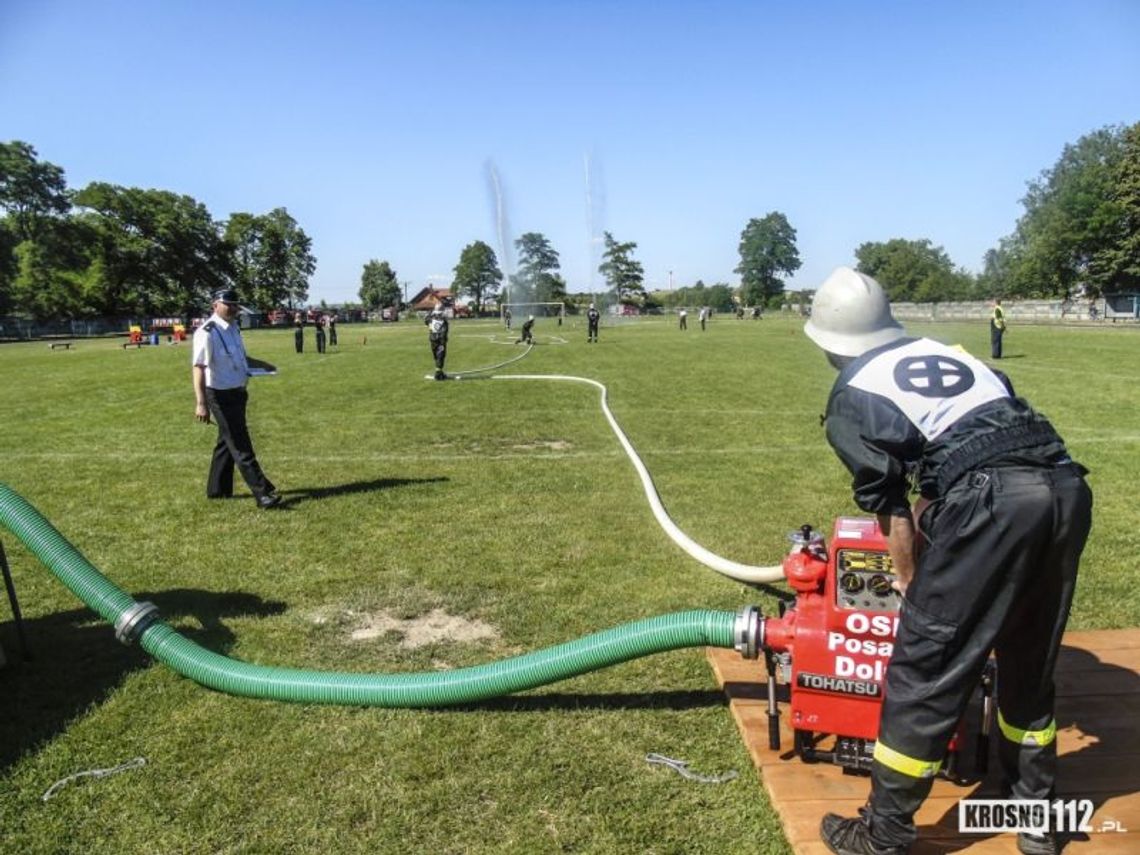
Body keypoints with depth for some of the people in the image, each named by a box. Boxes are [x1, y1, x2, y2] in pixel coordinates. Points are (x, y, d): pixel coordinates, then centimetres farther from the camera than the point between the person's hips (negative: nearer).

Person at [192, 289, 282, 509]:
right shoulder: (207, 333, -19)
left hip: (237, 393, 9)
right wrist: (201, 403, -33)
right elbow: (198, 367, -26)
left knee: (227, 442, 18)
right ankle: (263, 493, -6)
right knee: (240, 445, -7)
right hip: (221, 396, -9)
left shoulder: (233, 328, 9)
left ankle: (217, 490, 32)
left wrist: (261, 364, 16)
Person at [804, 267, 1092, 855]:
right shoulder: (940, 350, 27)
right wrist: (925, 519, 50)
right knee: (1030, 664, 24)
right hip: (1066, 486, 7)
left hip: (992, 503, -7)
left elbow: (889, 504, 12)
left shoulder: (850, 395, 9)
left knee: (925, 670, 5)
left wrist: (909, 578, 28)